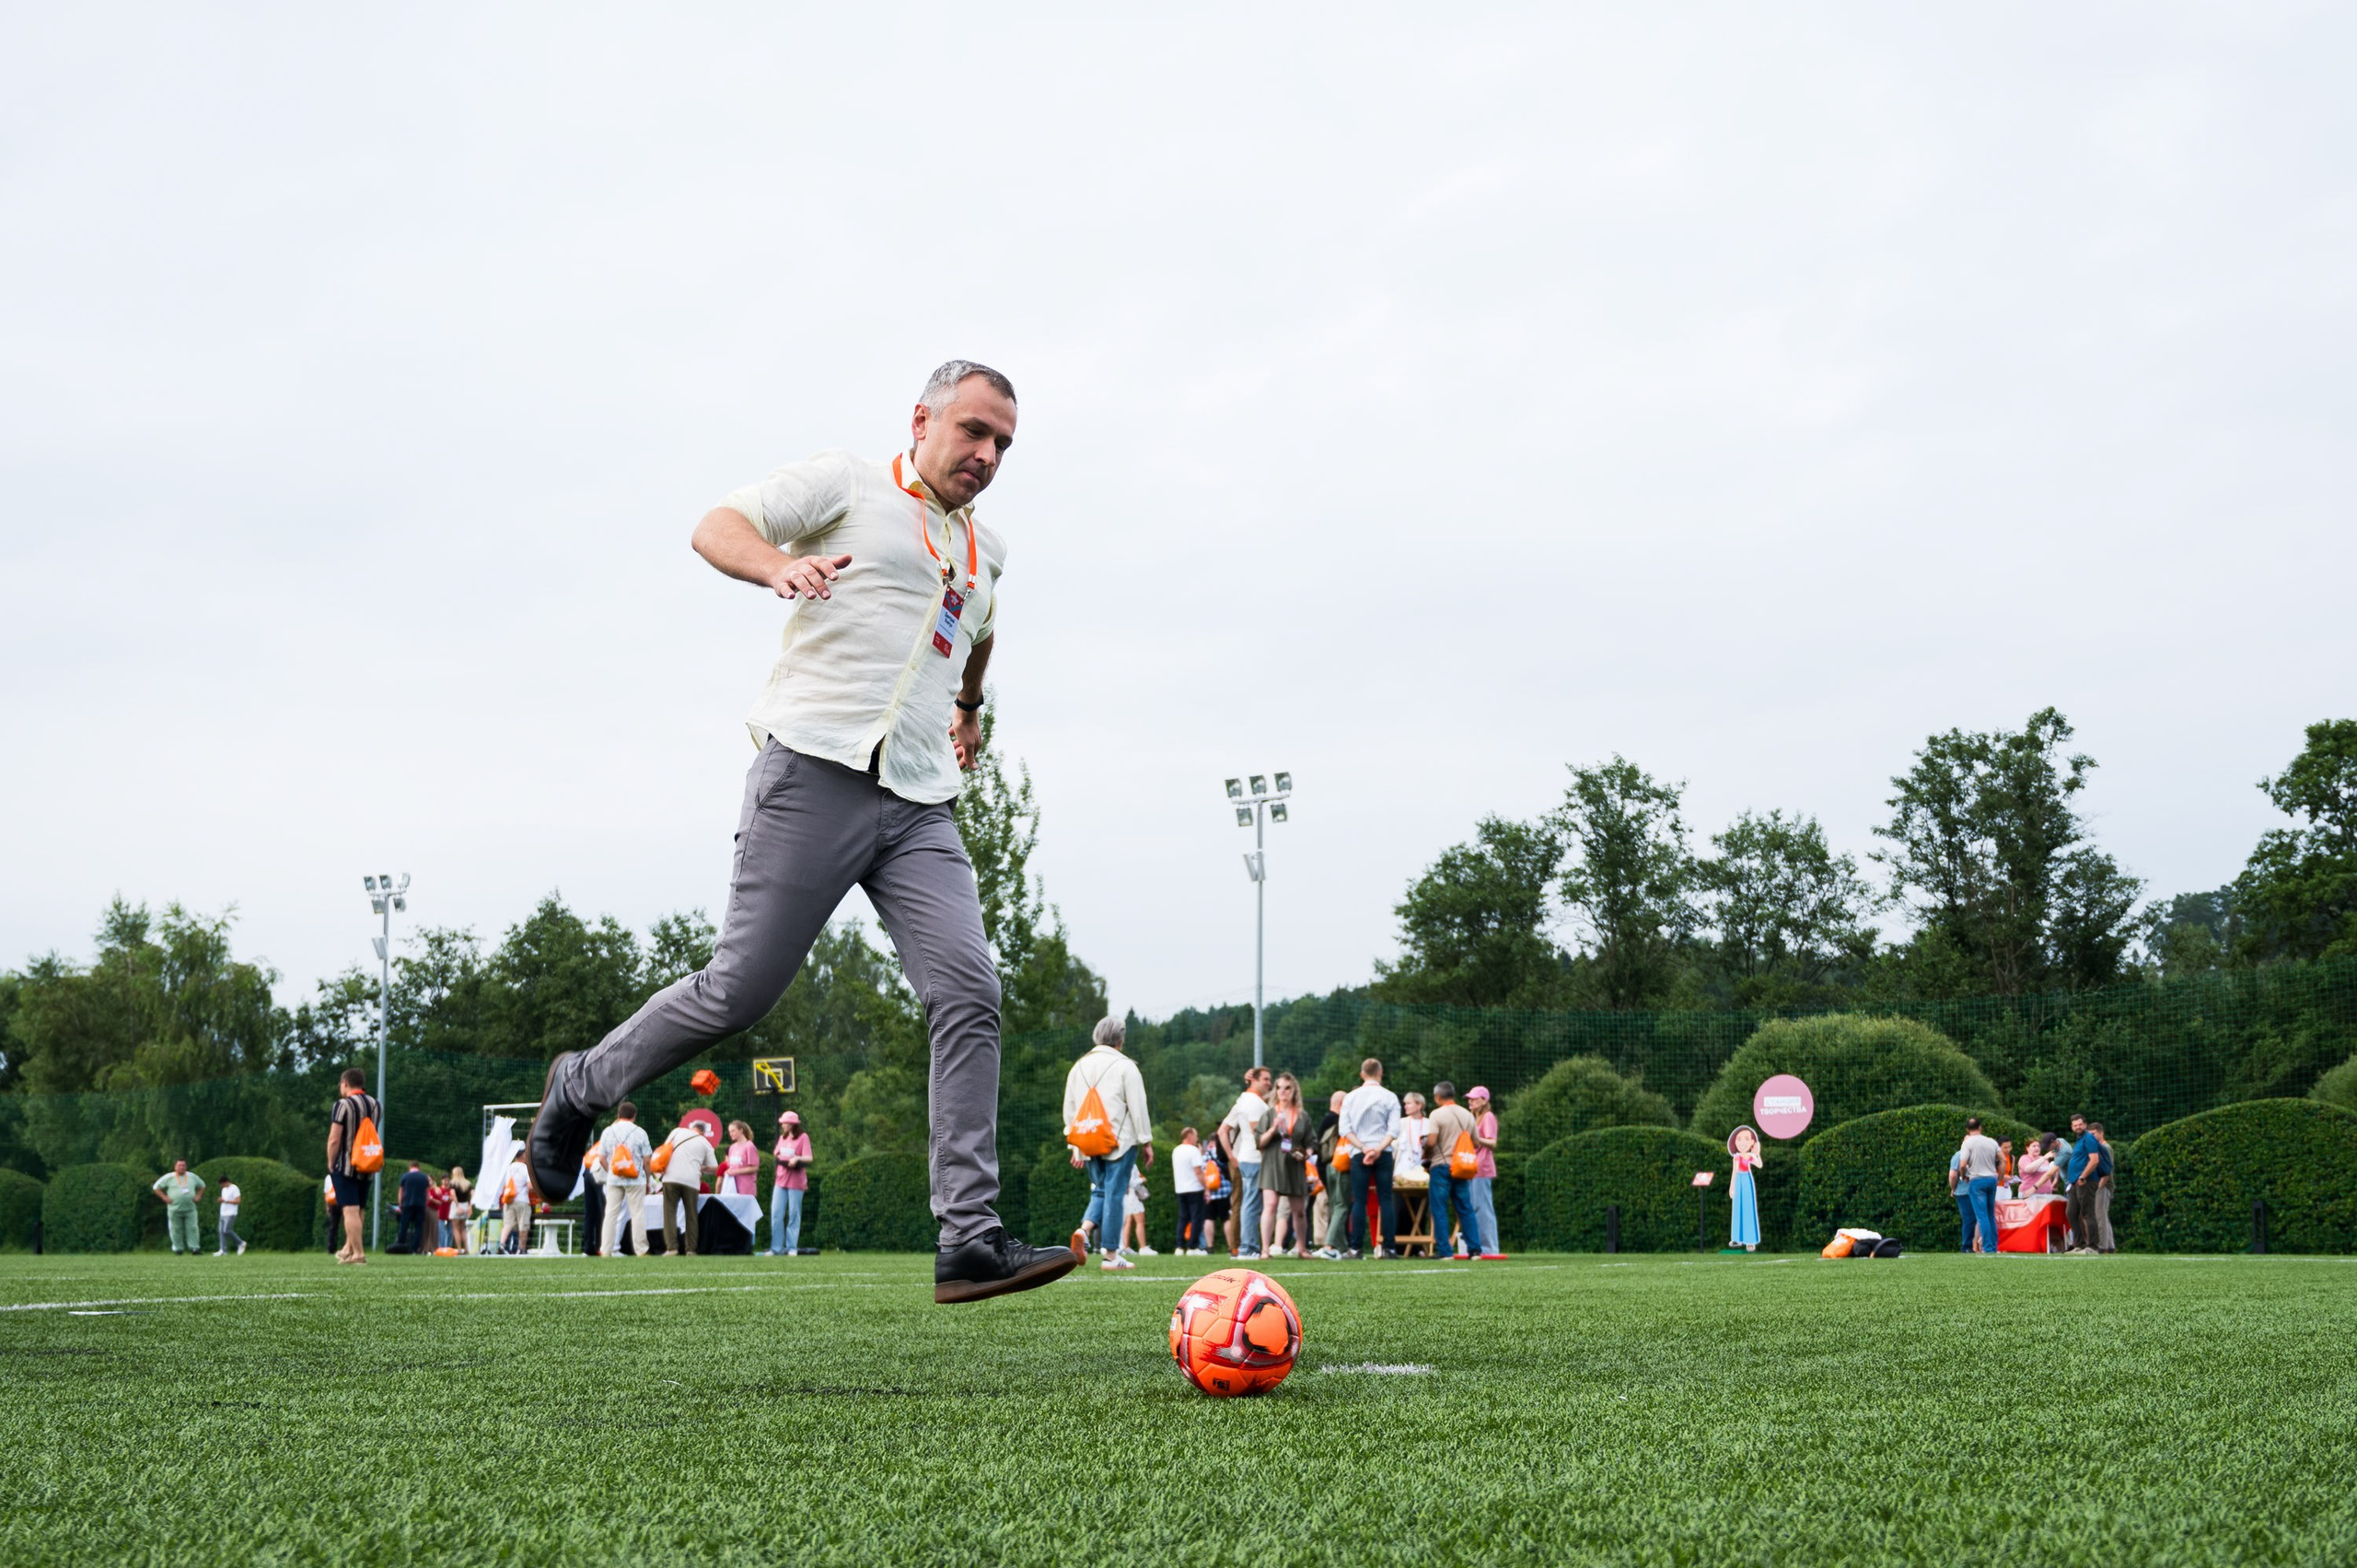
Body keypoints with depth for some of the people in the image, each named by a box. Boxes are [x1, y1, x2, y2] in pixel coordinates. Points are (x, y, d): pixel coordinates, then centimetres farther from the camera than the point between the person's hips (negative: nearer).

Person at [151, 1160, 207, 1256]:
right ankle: (178, 1250, 7)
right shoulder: (169, 1177, 2)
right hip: (175, 1208, -2)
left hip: (190, 1208, 2)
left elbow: (202, 1186, 26)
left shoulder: (192, 1177, 11)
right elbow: (156, 1188, 6)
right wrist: (165, 1197, -4)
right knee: (176, 1230, 0)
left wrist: (198, 1196, 10)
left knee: (192, 1228, -7)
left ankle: (194, 1248, -9)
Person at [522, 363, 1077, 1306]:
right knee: (741, 990, -7)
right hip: (817, 770, -6)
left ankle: (969, 1241, -13)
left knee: (970, 996, -11)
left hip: (920, 805, 6)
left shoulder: (984, 552, 24)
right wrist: (780, 564, -26)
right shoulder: (846, 485, 4)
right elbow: (715, 528, -7)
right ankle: (582, 1087, 20)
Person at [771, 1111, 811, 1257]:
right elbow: (776, 1155, 19)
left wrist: (797, 1158, -29)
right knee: (776, 1214, 0)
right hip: (780, 1179, 6)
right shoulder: (782, 1138, 15)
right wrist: (776, 1157, -2)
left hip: (796, 1181, -6)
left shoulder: (803, 1138, -5)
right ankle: (776, 1248, 3)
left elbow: (808, 1158, -13)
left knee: (793, 1216, -1)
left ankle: (792, 1248, 4)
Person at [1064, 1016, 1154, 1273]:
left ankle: (1084, 1230, -12)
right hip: (1121, 1141, -5)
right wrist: (1146, 1142, 1)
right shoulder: (1124, 1066, -5)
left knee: (1100, 1191, 16)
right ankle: (1111, 1256, 1)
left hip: (1088, 1143, 5)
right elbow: (1138, 1107, -7)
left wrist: (1074, 1147, 17)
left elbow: (1069, 1109, 12)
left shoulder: (1079, 1067, 11)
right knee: (1115, 1194, -1)